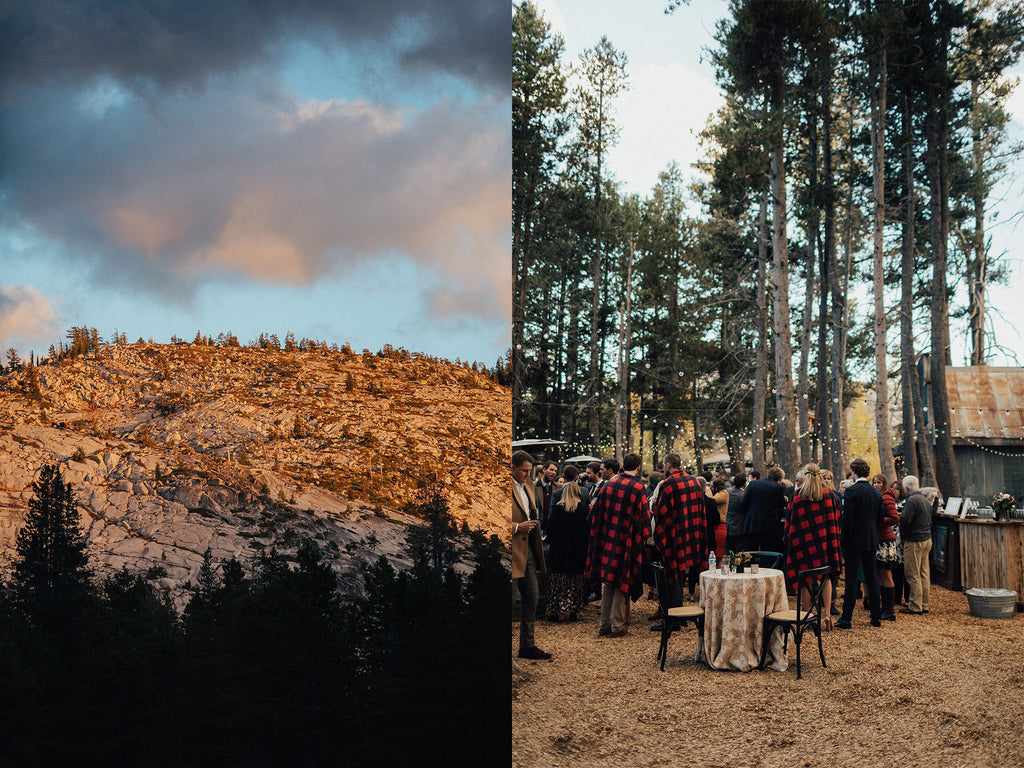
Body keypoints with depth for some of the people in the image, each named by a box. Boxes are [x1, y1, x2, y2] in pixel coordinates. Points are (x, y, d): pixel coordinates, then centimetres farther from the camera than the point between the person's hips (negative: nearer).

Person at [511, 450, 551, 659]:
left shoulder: (527, 488, 17)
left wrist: (533, 524, 14)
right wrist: (517, 527, -21)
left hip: (528, 550, 9)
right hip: (513, 550, -9)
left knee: (530, 599, 11)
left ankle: (527, 646, 21)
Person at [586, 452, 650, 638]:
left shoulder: (608, 484, 2)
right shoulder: (638, 488, -12)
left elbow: (596, 511, 8)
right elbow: (643, 516, -10)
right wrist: (643, 536, 5)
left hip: (607, 539, 4)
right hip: (626, 542, -4)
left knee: (608, 583, 13)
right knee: (621, 583, 5)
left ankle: (604, 624, 17)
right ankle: (617, 625, 8)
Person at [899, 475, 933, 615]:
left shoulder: (912, 500, -16)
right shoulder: (926, 500, 13)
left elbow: (905, 520, -22)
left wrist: (899, 515, -1)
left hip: (914, 541, -9)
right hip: (927, 539, 9)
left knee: (913, 574, -3)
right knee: (924, 573, 12)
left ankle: (915, 606, -1)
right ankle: (924, 604, 17)